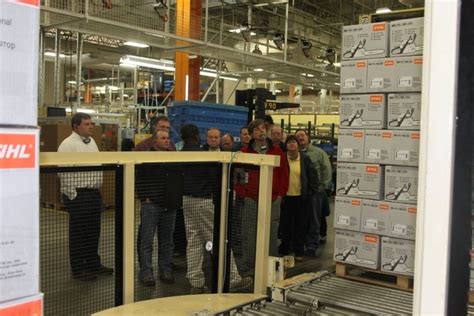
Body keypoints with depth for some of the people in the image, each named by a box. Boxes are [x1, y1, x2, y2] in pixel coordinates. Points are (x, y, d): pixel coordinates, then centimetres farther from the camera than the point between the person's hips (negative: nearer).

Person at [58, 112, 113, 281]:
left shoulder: (91, 141, 12)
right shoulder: (68, 144, -13)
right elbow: (64, 172, -18)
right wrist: (73, 196, -18)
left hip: (94, 193, 8)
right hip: (78, 194, -8)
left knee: (93, 231, 16)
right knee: (78, 233, 2)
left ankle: (93, 264, 29)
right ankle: (78, 269, 14)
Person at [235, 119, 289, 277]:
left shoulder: (277, 151, 7)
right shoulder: (245, 152, 4)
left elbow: (284, 174, 8)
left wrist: (280, 194, 1)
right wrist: (243, 194, -2)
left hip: (273, 200, 1)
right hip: (250, 200, 0)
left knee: (272, 234, 6)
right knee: (249, 236, 3)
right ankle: (249, 268, 14)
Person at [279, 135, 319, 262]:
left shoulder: (305, 159, 2)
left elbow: (313, 177, 4)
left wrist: (310, 193, -1)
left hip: (301, 197, 0)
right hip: (285, 197, 0)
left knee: (300, 225, 6)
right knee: (285, 225, 8)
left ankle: (299, 252, 16)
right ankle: (283, 250, 21)